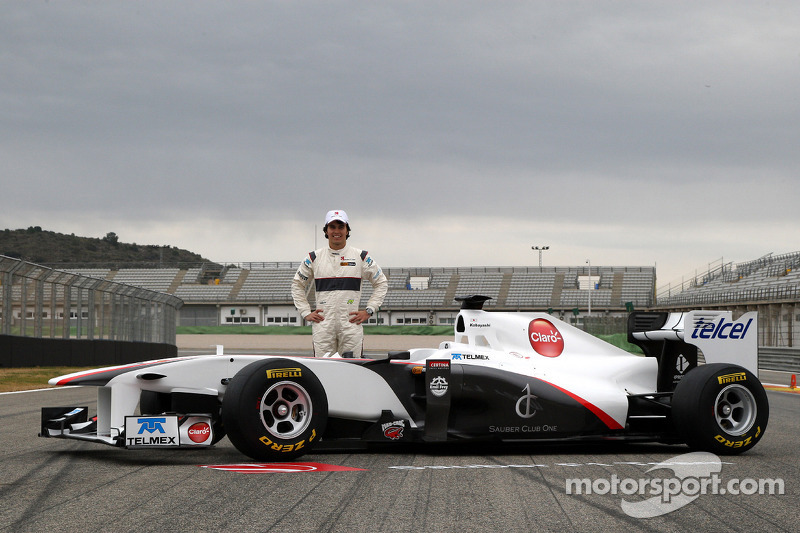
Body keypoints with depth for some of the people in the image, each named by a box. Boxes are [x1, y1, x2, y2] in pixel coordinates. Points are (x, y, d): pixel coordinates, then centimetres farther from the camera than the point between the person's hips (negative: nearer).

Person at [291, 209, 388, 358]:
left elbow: (381, 284, 15)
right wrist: (306, 312, 9)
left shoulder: (361, 257, 8)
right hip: (322, 325, 1)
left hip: (351, 323, 0)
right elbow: (297, 285, 20)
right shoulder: (314, 258, 9)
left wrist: (368, 311, 5)